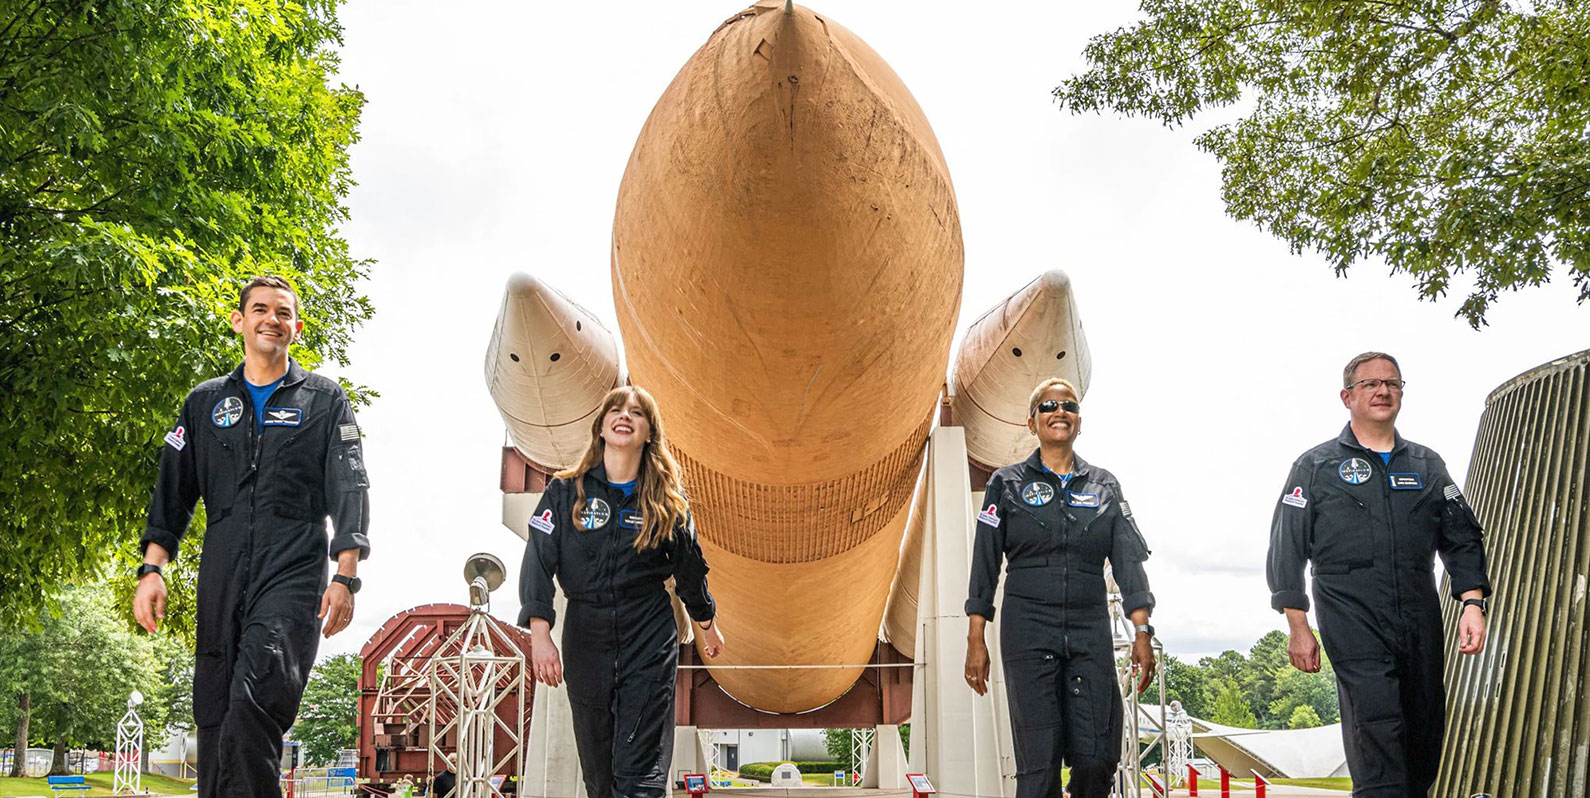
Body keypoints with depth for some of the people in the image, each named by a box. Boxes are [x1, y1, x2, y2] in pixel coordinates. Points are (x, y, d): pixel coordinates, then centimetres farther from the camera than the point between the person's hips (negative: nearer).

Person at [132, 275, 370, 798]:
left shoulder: (325, 400, 12)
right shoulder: (205, 403, 20)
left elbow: (349, 491, 4)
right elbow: (173, 491, 17)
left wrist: (345, 578, -8)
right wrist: (152, 568, 3)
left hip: (295, 574, -3)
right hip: (221, 578, 4)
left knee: (254, 707, -22)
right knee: (214, 714, 1)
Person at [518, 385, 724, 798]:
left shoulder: (667, 500, 3)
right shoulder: (566, 491, 1)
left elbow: (689, 567, 16)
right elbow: (538, 562, -7)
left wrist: (707, 623, 26)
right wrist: (540, 635, -18)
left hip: (650, 640, -1)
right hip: (585, 636, 1)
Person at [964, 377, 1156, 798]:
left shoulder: (1104, 485, 12)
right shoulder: (1007, 484, 6)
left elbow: (1128, 561, 7)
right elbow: (984, 565, 3)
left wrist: (1142, 630, -4)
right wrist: (976, 639, -3)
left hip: (1090, 629, 2)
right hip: (1028, 630, -2)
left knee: (1097, 756, -5)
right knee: (1039, 760, -6)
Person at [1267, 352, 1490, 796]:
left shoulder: (1427, 466, 17)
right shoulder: (1317, 466, 6)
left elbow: (1462, 539, 17)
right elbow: (1286, 551, 4)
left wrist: (1472, 603, 2)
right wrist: (1298, 628, -3)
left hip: (1422, 628, 4)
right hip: (1354, 629, -4)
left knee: (1426, 743, 5)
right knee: (1378, 743, -15)